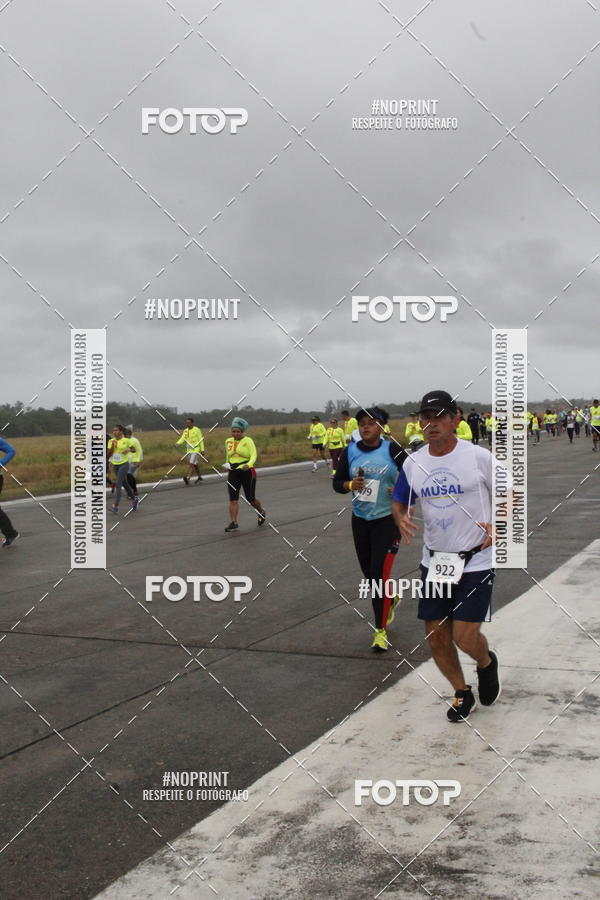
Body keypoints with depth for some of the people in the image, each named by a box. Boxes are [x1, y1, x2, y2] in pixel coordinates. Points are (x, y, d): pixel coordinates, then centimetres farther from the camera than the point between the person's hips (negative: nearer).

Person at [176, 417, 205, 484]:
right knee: (195, 464, 15)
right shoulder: (185, 431, 7)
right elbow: (182, 439, -3)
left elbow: (201, 440, -7)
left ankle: (188, 478, -22)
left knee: (192, 463, -14)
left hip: (196, 449, -6)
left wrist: (202, 450, -9)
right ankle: (199, 477, 30)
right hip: (189, 450, 6)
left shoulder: (197, 430, -9)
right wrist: (177, 443, -23)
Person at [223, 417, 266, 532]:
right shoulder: (228, 442, 10)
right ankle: (233, 523, -10)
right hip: (233, 473, 4)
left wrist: (249, 464, -35)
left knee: (250, 498, 4)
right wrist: (227, 465, 22)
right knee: (233, 499, -9)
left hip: (247, 472, -4)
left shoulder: (248, 441, -6)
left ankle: (261, 513, 33)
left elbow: (254, 455, -18)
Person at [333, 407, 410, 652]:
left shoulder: (392, 449, -9)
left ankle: (381, 630, 3)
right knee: (369, 573, 16)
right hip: (360, 519, 5)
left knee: (379, 573, -9)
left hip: (387, 519, -4)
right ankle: (391, 599, 48)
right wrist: (351, 485, -15)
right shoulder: (350, 451, 0)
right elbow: (337, 483, 5)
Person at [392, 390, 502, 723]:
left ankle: (487, 662, 29)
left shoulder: (479, 457, -10)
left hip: (475, 561, -4)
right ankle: (462, 694, 31)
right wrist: (401, 518, -9)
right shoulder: (412, 463, 1)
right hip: (433, 562, 4)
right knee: (436, 636, 7)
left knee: (465, 637, -8)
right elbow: (398, 502, 14)